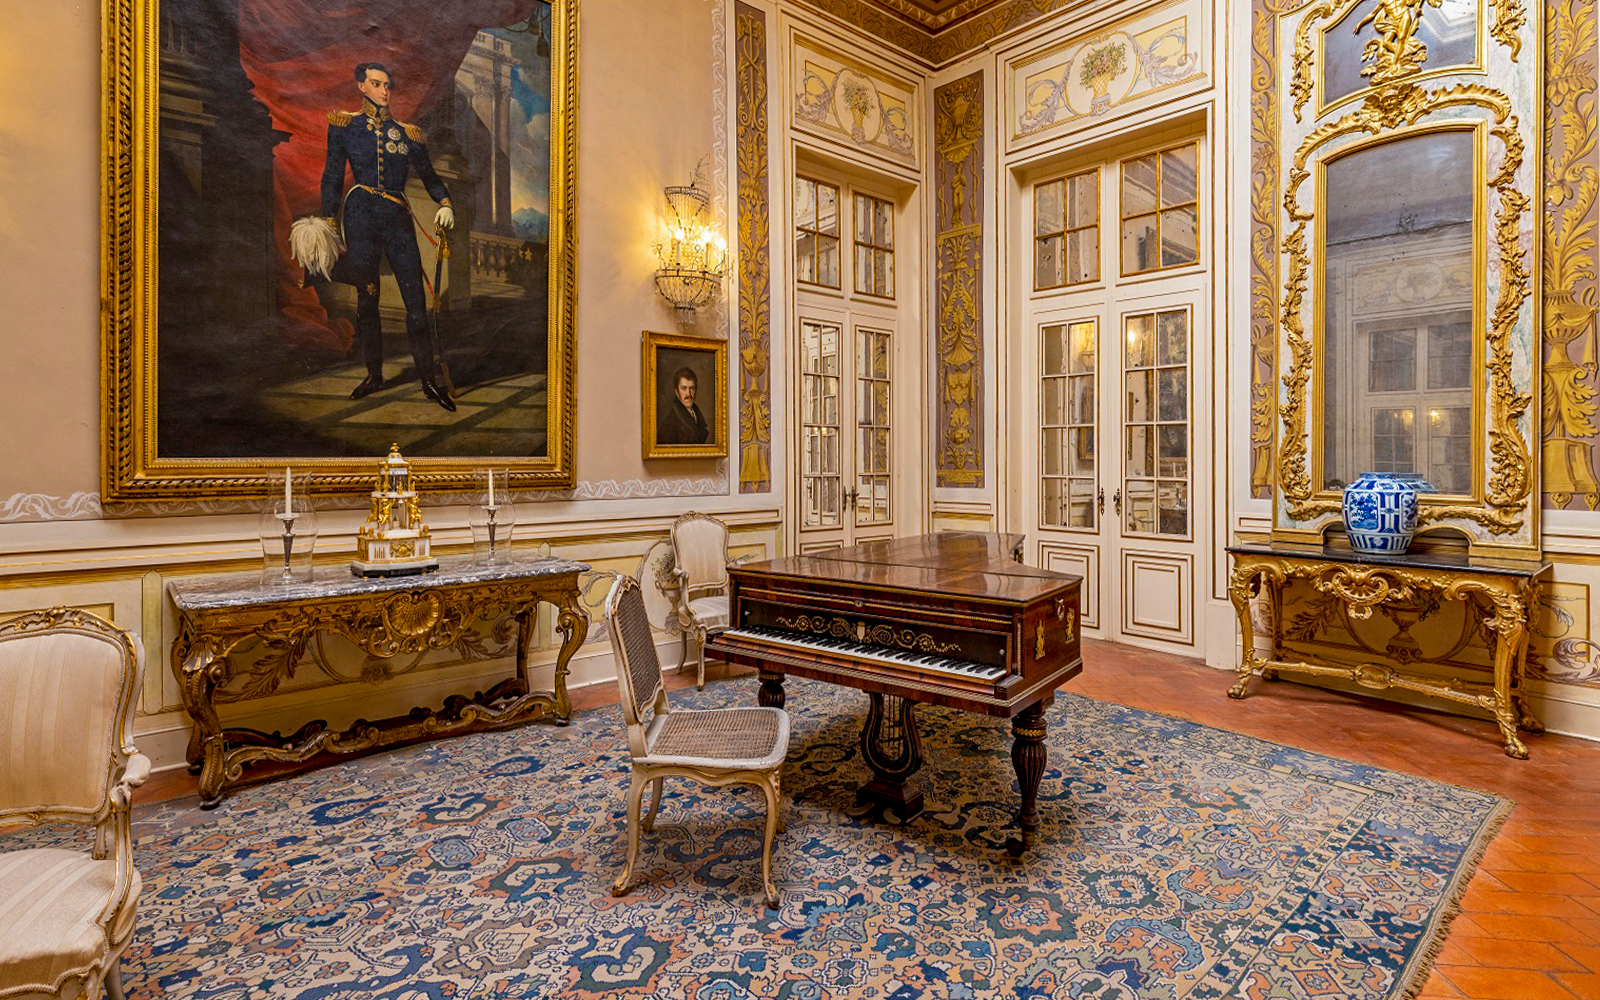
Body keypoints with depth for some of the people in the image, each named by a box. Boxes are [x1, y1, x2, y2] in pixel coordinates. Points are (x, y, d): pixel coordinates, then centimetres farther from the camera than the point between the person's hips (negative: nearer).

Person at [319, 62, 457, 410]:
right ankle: (374, 374, 15)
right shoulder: (344, 125, 10)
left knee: (416, 300, -7)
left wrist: (445, 204, -5)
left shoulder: (407, 134, 13)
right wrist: (329, 222, 5)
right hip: (361, 215, 0)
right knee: (366, 299, 3)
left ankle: (429, 379, -2)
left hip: (398, 219, 0)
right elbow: (332, 178, 11)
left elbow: (429, 176, 16)